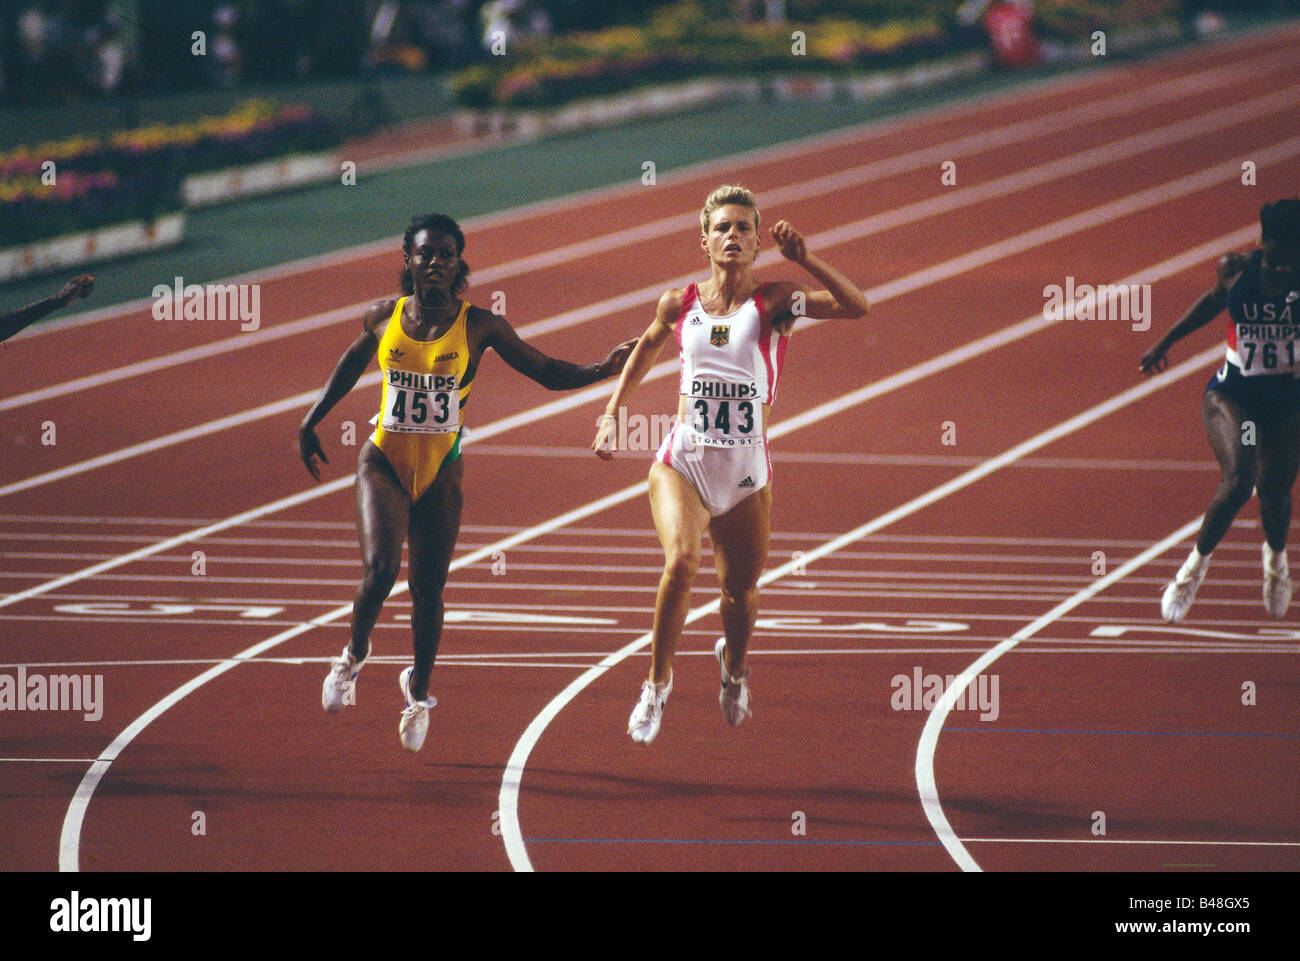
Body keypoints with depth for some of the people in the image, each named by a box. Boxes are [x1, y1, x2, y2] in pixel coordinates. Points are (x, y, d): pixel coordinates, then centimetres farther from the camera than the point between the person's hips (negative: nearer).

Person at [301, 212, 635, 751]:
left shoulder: (479, 327, -7)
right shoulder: (383, 318, -3)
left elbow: (547, 372, -2)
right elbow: (352, 364, 18)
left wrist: (603, 370, -17)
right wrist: (311, 422, 22)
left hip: (441, 469, 0)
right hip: (384, 461, 0)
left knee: (428, 588, 4)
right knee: (380, 570, -18)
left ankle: (419, 690, 27)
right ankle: (353, 656, 10)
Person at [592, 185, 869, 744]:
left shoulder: (772, 303, -5)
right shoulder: (680, 304, 2)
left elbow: (857, 307, -19)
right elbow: (648, 347, 25)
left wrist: (801, 259, -25)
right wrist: (613, 412, 21)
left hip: (747, 475, 0)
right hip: (683, 464, 0)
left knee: (740, 588, 10)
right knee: (680, 561, -26)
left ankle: (733, 664, 47)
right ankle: (658, 680, -4)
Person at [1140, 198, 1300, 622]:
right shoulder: (1235, 268, -8)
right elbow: (1214, 301, 12)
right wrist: (1165, 343, 19)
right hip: (1232, 392, 0)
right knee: (1238, 481, -21)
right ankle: (1196, 564, 3)